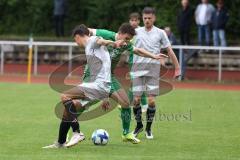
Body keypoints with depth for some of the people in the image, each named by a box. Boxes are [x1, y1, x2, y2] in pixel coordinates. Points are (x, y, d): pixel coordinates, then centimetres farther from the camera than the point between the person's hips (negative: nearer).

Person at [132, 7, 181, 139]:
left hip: (153, 69, -1)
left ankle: (148, 128, 9)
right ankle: (139, 125, 19)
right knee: (136, 99, -2)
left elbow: (169, 51, 10)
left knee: (151, 100, -7)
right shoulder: (137, 31, 7)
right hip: (138, 68, 1)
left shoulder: (160, 33, 7)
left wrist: (177, 68, 8)